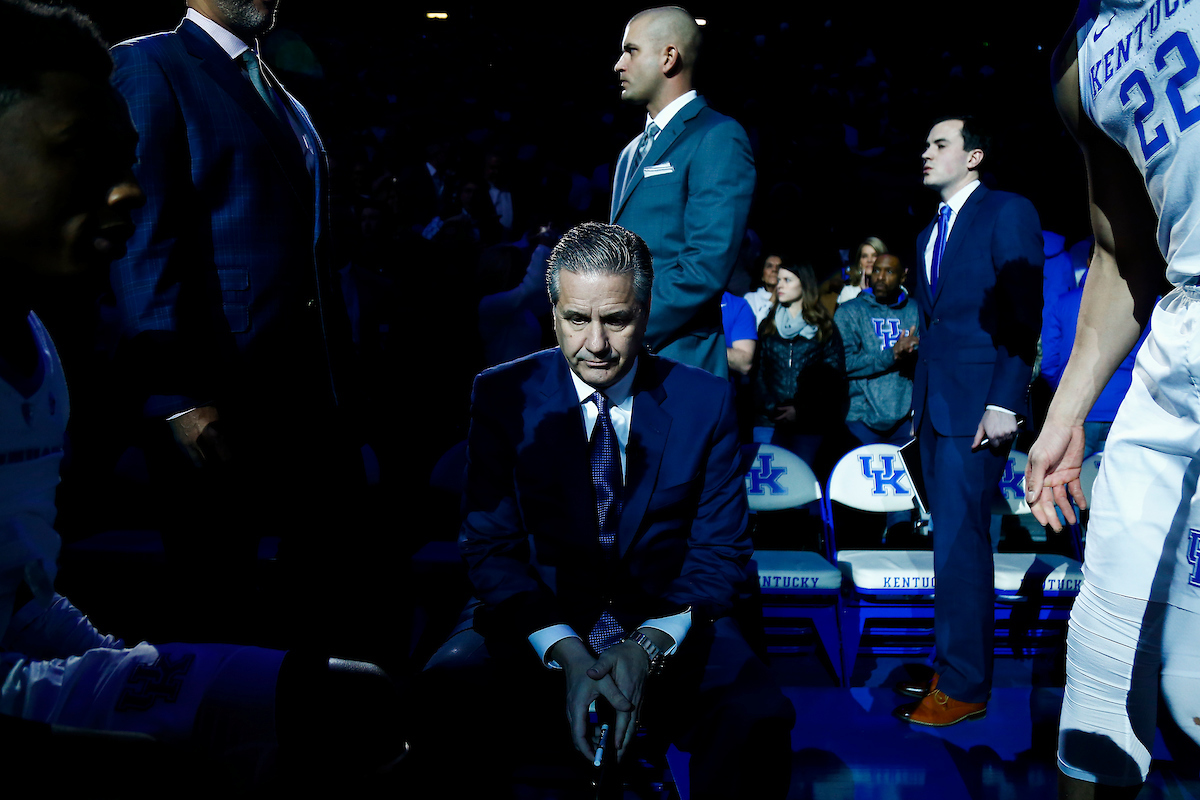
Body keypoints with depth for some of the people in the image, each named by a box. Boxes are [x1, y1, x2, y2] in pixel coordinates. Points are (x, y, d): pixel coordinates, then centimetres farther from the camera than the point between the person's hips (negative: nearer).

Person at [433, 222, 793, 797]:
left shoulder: (705, 401, 0)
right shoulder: (502, 396, -1)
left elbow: (719, 551, 1)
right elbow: (490, 545, -3)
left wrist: (650, 646, -16)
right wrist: (565, 653, -18)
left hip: (671, 626, 1)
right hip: (537, 626, 0)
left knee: (757, 721, -30)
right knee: (448, 716, -30)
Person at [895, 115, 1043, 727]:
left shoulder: (1007, 213, -3)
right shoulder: (928, 234, 21)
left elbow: (1024, 315, -10)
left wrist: (1005, 403, -18)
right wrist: (918, 405, 13)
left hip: (977, 407, -8)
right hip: (933, 407, 8)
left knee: (959, 543, -8)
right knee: (952, 540, 11)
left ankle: (964, 686, 0)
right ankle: (954, 665, 19)